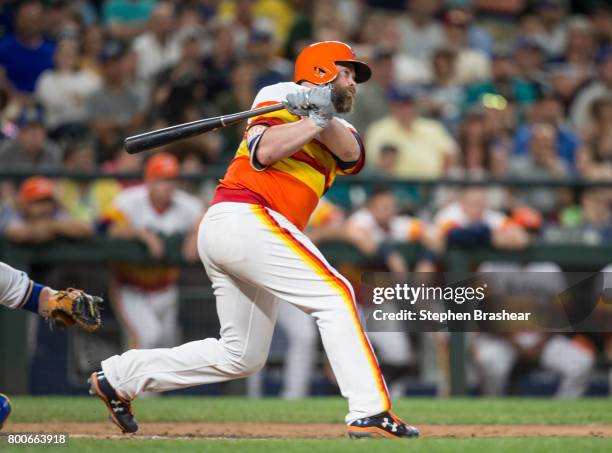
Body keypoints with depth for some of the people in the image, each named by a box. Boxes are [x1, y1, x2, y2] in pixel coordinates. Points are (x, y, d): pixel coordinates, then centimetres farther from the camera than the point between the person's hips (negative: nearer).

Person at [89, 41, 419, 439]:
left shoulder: (337, 130, 25)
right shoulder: (281, 96, 4)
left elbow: (353, 156, 1)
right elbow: (263, 152, -13)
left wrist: (324, 120, -15)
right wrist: (315, 122, -13)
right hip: (246, 218, -9)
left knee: (242, 356, 14)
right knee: (334, 296, -17)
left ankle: (118, 377, 21)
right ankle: (370, 414, -24)